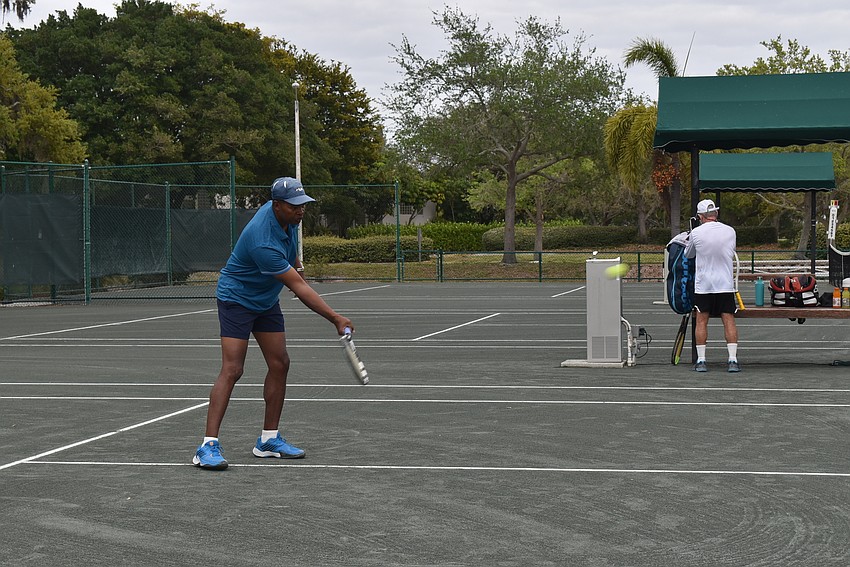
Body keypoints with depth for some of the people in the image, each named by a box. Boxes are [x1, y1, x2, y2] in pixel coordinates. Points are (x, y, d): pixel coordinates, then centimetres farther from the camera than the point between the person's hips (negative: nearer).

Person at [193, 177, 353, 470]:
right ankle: (208, 446, -16)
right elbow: (299, 287, -34)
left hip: (266, 300, 9)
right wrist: (336, 319, -33)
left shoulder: (287, 217, -10)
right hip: (236, 299, -9)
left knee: (280, 364, 4)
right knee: (232, 369, -16)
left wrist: (296, 263, 21)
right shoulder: (263, 243, -36)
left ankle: (269, 438, 13)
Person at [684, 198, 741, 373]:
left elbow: (688, 254, 12)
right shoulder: (730, 231, 1)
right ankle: (733, 359, -4)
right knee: (729, 320, 1)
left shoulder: (696, 233, -6)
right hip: (725, 284, 1)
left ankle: (701, 360, 4)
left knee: (701, 321, 5)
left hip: (703, 284, -1)